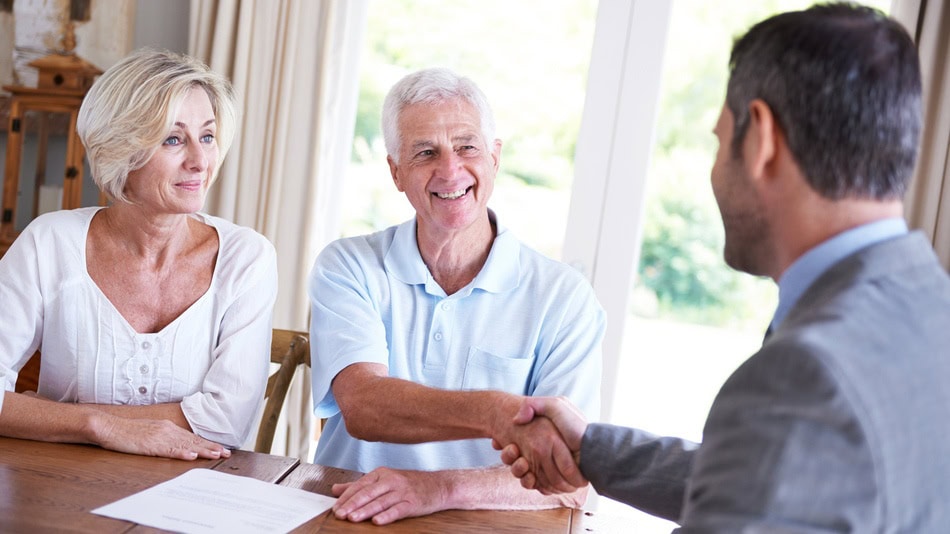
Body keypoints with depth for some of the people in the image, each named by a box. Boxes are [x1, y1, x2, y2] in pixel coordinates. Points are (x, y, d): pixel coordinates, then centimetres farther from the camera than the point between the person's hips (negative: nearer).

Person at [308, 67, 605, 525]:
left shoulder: (562, 296, -1)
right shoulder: (347, 268, 1)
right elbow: (362, 408, -16)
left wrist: (441, 488, -26)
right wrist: (493, 413, -33)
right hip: (346, 520, 0)